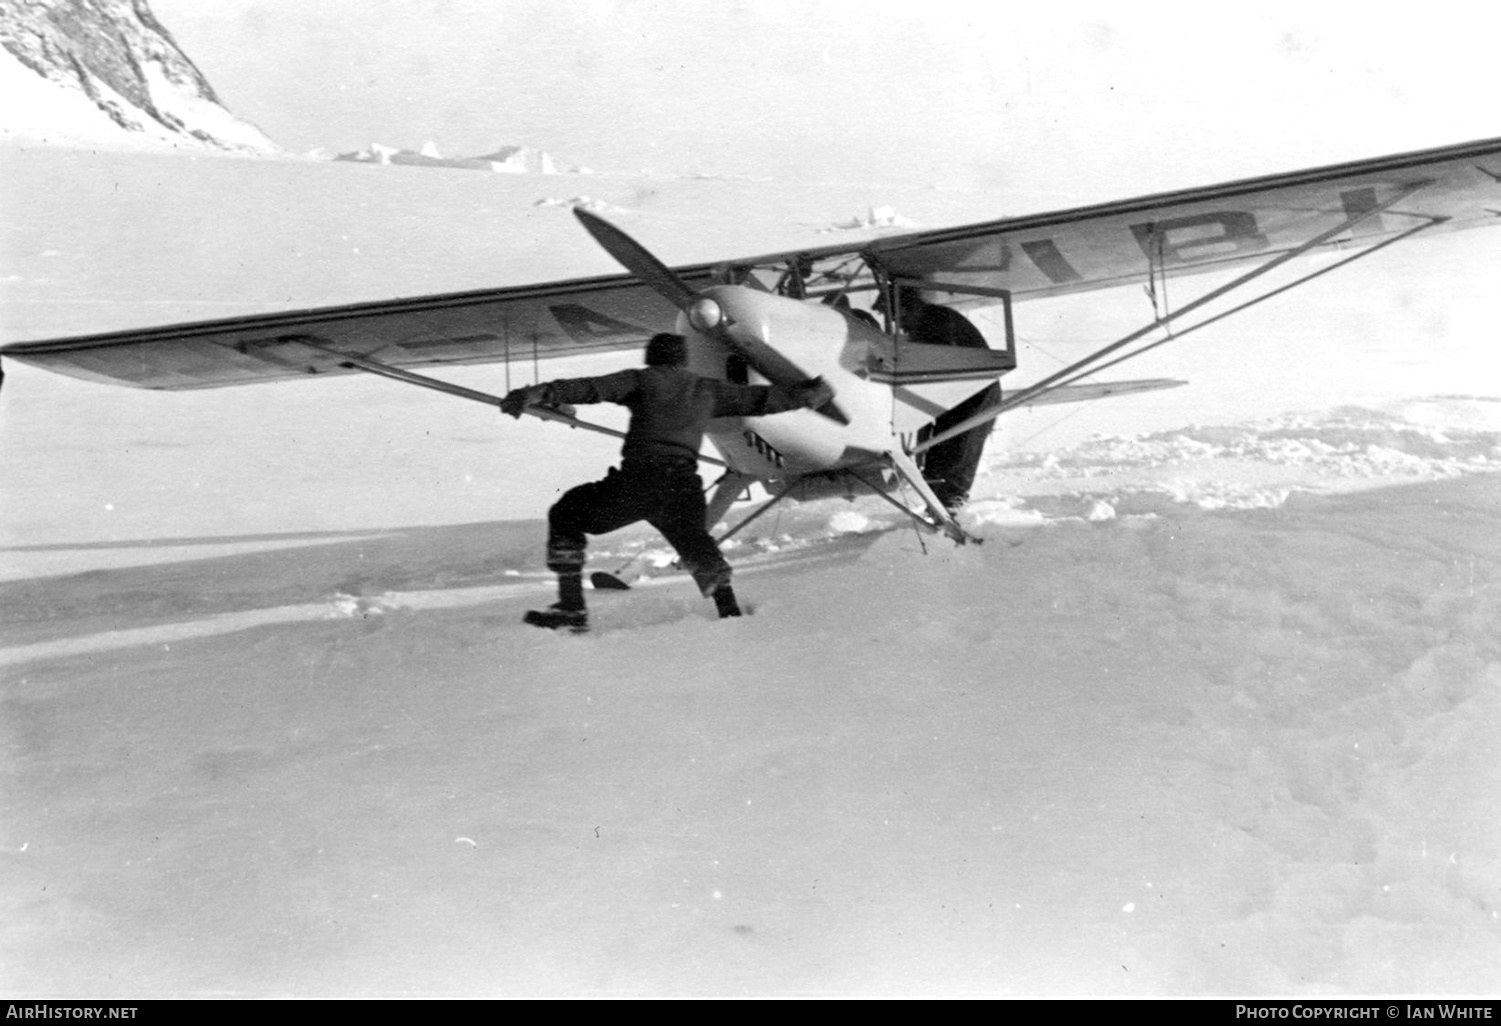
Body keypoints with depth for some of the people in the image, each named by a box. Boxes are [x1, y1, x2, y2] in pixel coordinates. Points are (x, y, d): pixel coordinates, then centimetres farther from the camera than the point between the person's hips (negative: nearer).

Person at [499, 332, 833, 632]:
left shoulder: (642, 380, 13)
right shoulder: (707, 390, 22)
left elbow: (591, 387, -1)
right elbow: (761, 398, 29)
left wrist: (540, 393, -8)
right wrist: (810, 394, 44)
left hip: (637, 481, -4)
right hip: (684, 489, 4)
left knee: (566, 516, 16)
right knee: (695, 541, 33)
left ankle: (572, 608, 7)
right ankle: (729, 608, 23)